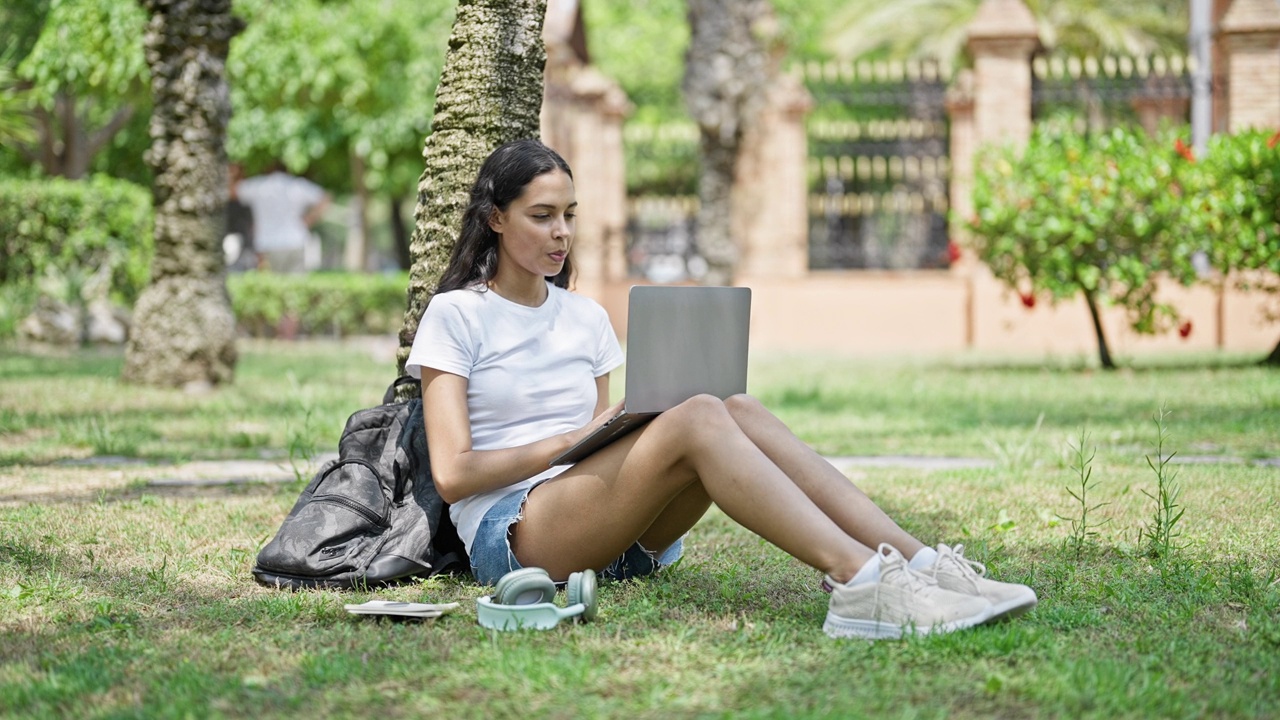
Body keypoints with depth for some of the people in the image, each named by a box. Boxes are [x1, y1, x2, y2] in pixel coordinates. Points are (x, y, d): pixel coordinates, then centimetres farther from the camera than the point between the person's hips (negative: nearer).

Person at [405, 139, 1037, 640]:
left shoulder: (585, 318, 21)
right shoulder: (455, 316, 3)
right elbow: (453, 473, -7)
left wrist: (618, 430, -2)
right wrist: (574, 439, -9)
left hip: (615, 536, 6)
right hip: (511, 536, -6)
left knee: (741, 412, -23)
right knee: (697, 418, -30)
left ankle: (919, 564, -36)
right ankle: (860, 583, -49)